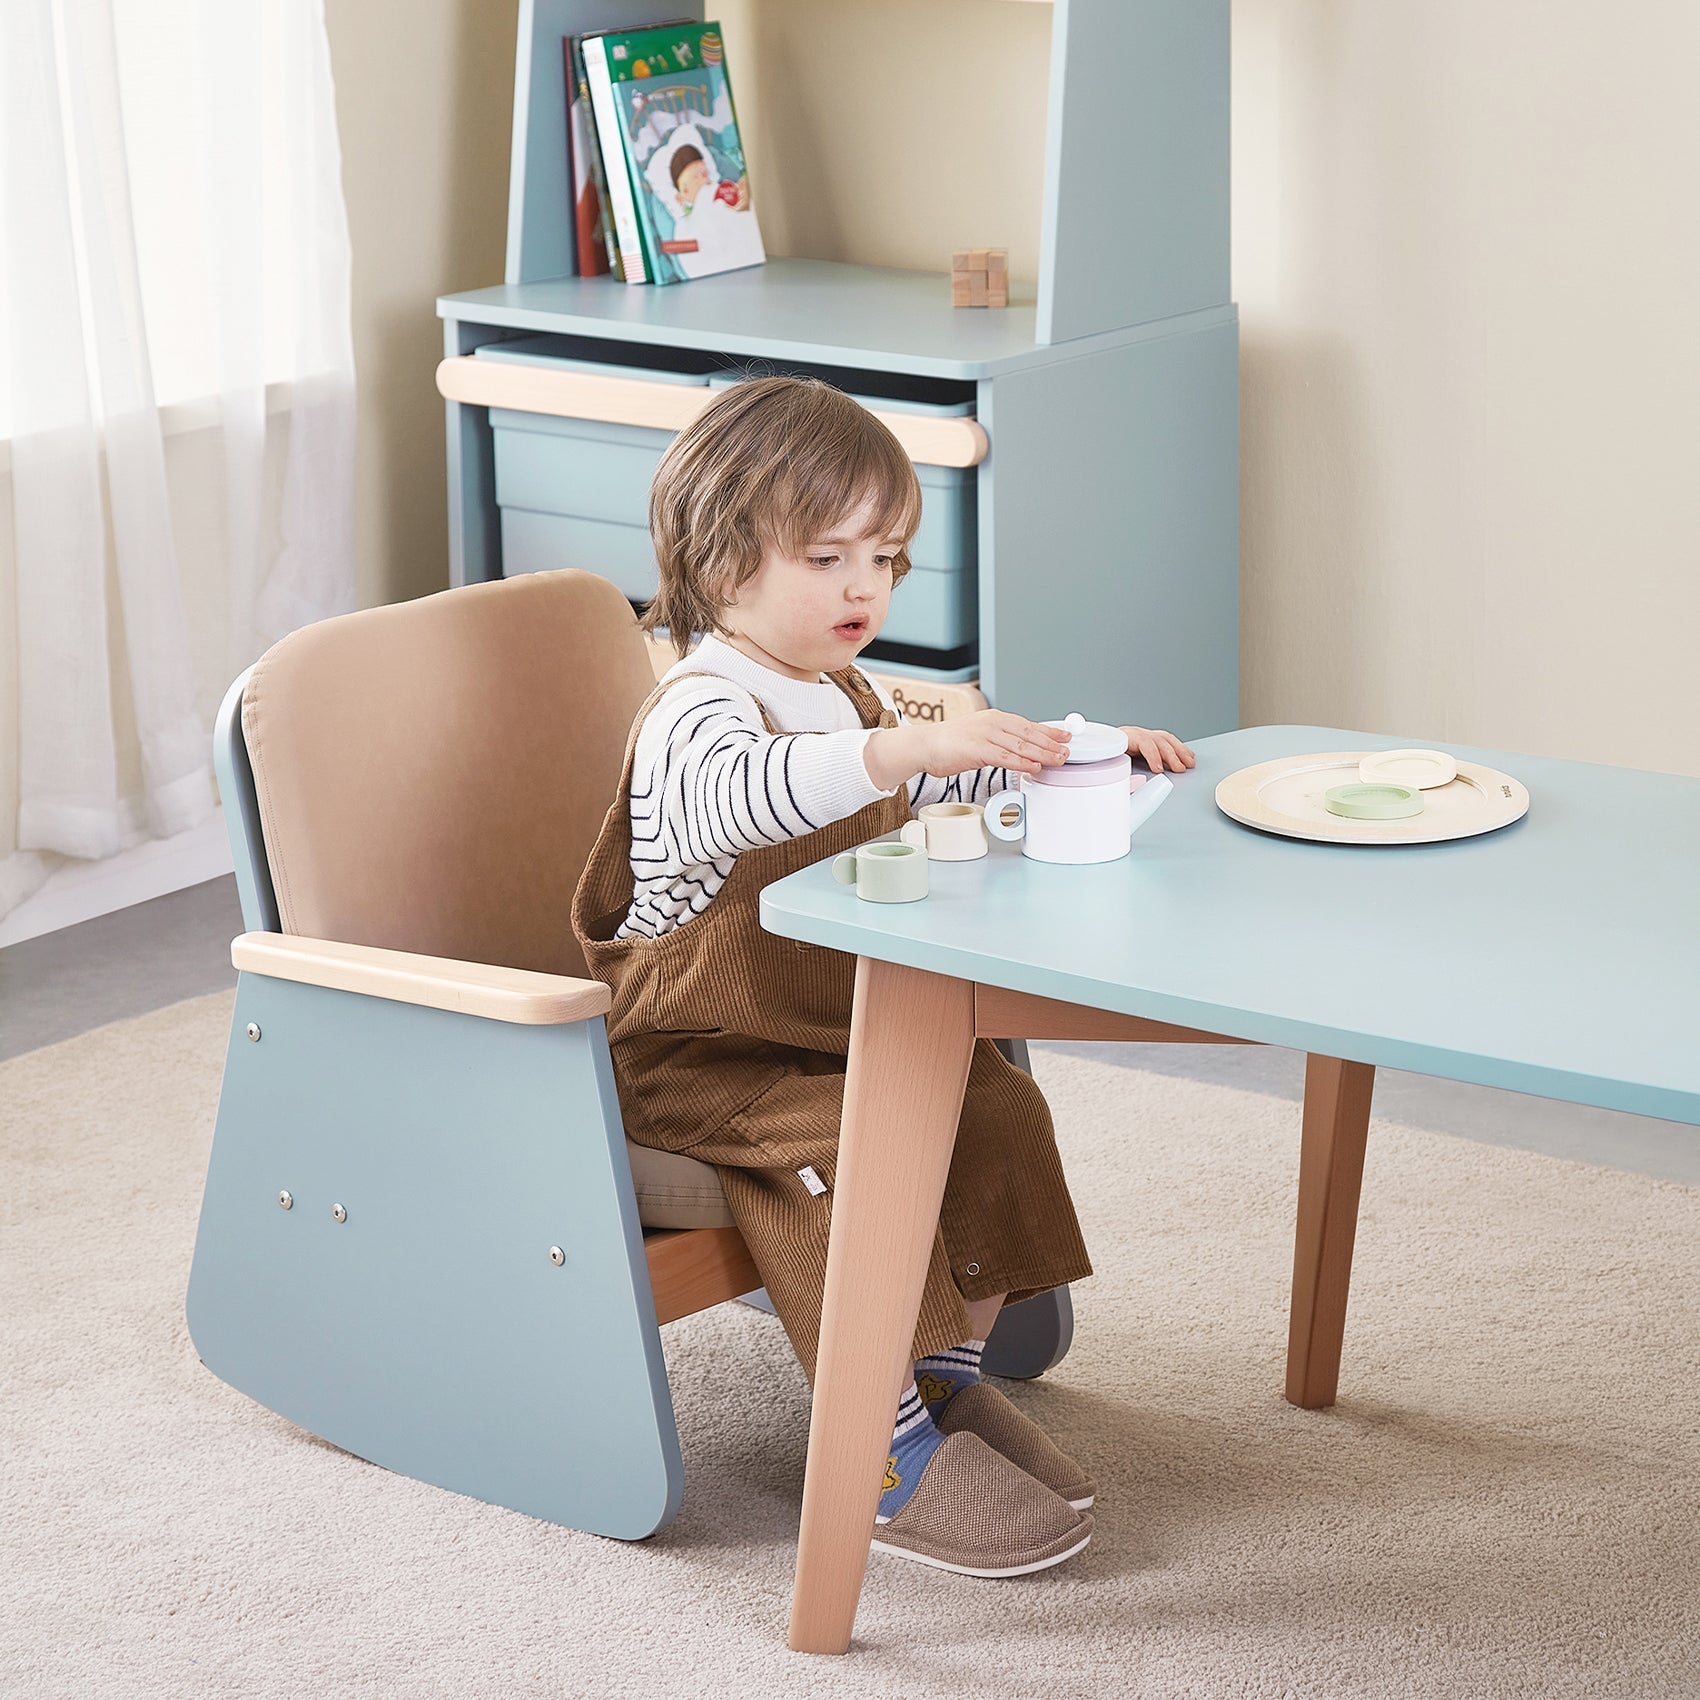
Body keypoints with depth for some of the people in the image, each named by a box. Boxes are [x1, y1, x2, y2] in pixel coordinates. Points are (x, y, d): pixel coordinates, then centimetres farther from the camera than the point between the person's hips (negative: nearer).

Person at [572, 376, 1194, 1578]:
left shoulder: (844, 696, 12)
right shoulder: (699, 712, -19)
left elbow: (946, 774, 29)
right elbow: (741, 796, -45)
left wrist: (1075, 749, 13)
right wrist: (909, 747, -57)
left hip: (845, 1020, 9)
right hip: (702, 1055, -9)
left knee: (996, 1107, -7)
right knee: (855, 1151, -29)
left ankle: (950, 1378, 6)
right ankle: (883, 1457, -23)